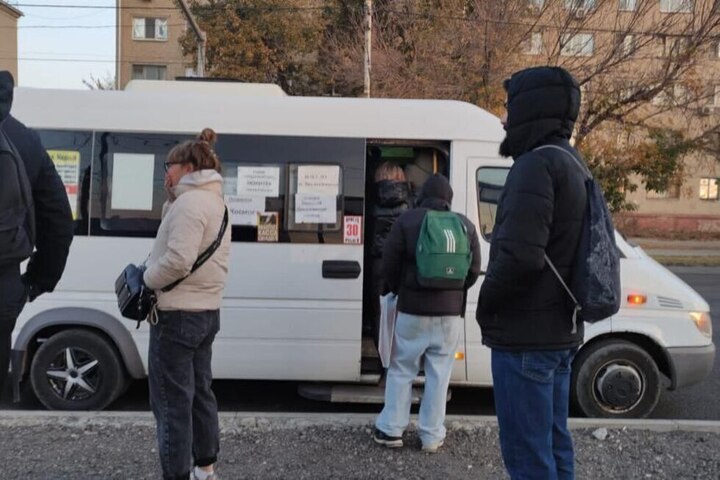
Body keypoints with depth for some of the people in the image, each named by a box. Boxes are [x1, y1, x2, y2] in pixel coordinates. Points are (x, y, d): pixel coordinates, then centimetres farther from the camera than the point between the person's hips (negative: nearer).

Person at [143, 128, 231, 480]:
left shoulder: (190, 202, -17)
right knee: (199, 392, 20)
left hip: (178, 315, -11)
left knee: (172, 402, -2)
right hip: (206, 312, 11)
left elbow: (178, 259, -27)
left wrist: (146, 280, -12)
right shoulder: (214, 201, 16)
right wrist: (172, 200, 6)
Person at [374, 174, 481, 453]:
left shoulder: (407, 220, -3)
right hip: (450, 311, 2)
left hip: (413, 308, -2)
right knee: (439, 375, 8)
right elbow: (474, 270, 7)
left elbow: (389, 264, -3)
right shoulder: (465, 225, 5)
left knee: (401, 370, 10)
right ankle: (432, 436, 12)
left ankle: (390, 429, 15)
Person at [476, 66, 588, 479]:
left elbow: (519, 254, -27)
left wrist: (486, 303, -10)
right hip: (558, 332, 10)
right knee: (553, 445, 17)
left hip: (526, 336, -10)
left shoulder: (538, 164, -16)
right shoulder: (569, 165, 16)